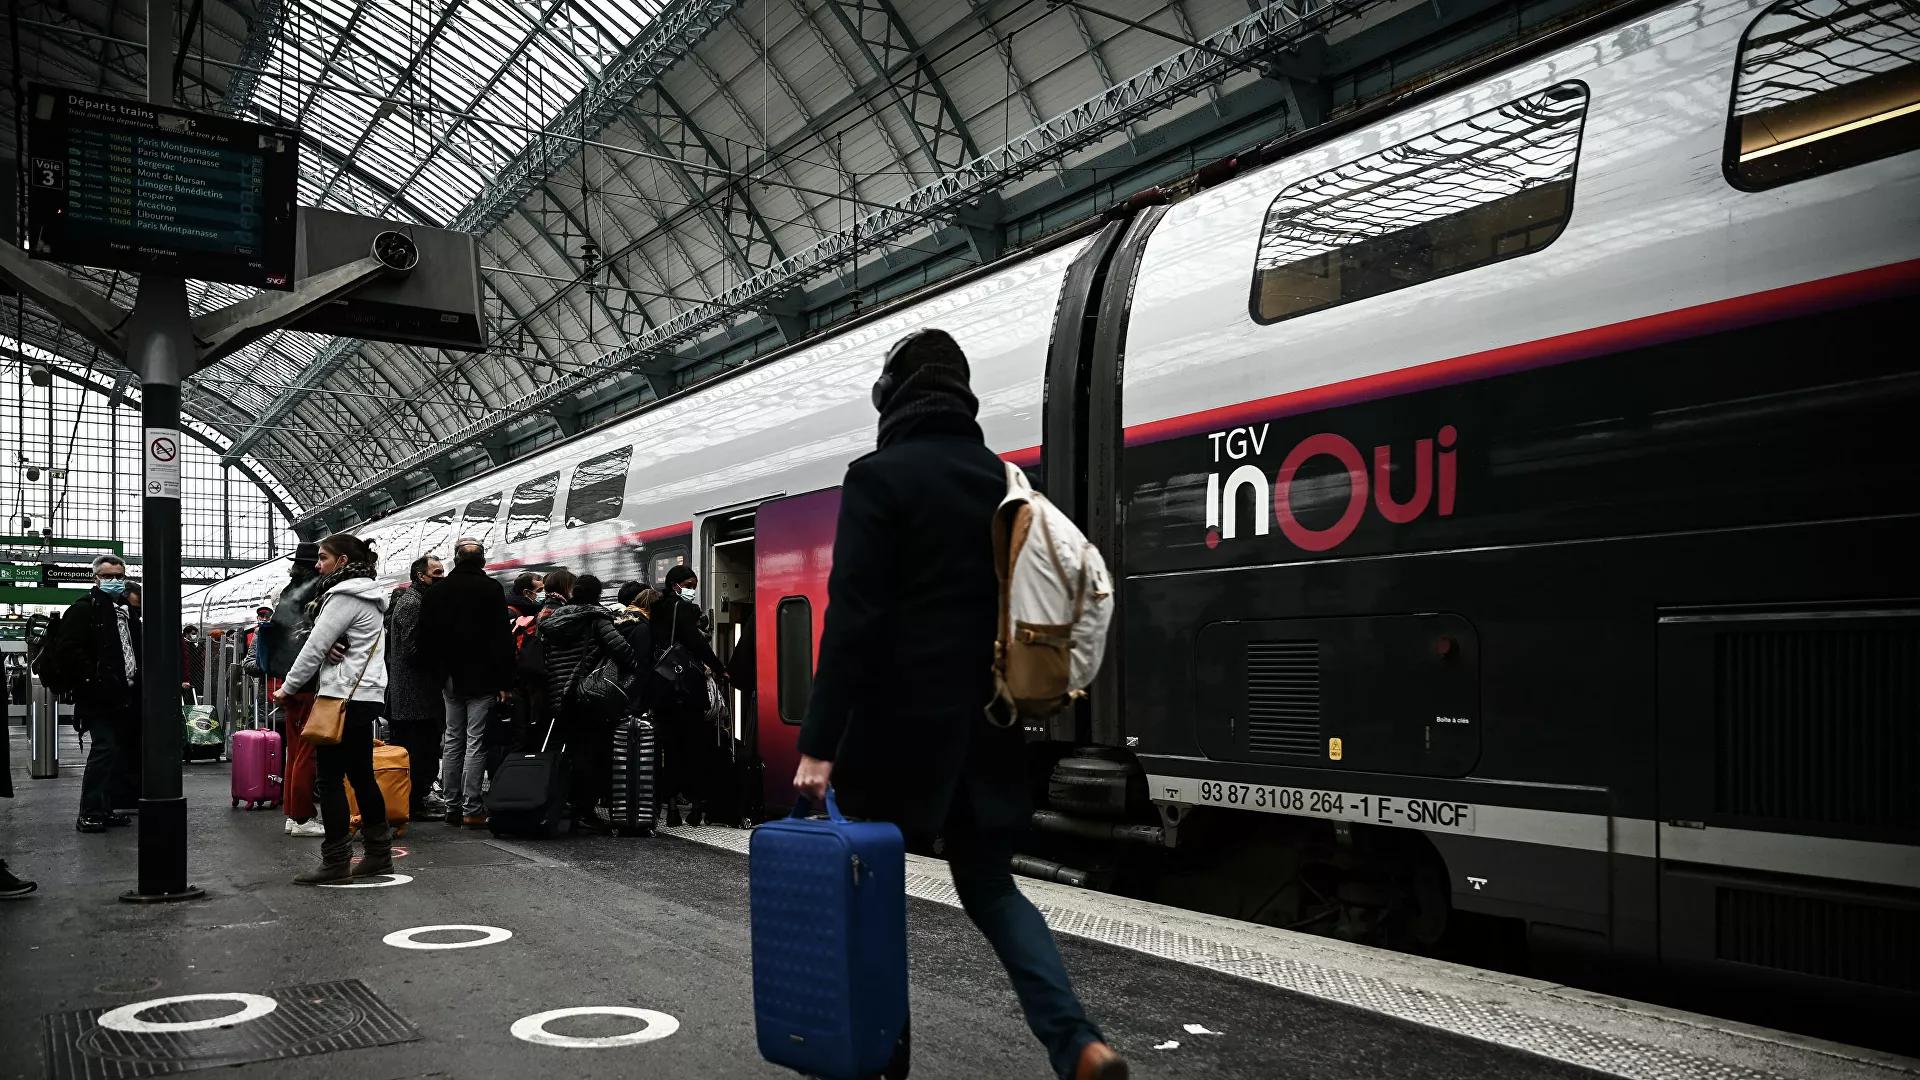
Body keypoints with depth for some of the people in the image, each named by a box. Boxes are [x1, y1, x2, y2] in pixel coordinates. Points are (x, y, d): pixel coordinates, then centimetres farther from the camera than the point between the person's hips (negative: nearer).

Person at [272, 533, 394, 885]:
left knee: (329, 778, -6)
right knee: (361, 775, 13)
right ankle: (379, 854, 18)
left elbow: (315, 647, -12)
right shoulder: (367, 595, 18)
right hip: (367, 694, 10)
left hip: (344, 696, -10)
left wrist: (287, 688, -2)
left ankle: (335, 862, -4)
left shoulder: (344, 596, -12)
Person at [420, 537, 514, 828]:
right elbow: (502, 638, -13)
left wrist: (438, 673, 16)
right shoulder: (491, 589, -9)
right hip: (482, 678, -5)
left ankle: (452, 806, 15)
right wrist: (505, 682, -11)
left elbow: (426, 639, 8)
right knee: (476, 742, -3)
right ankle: (471, 809, -5)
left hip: (450, 678, 5)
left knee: (453, 741, 13)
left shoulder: (436, 591, 6)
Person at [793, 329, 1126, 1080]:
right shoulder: (1005, 482, 9)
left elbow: (852, 617, -17)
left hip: (898, 723, -6)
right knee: (989, 885, 15)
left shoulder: (879, 477, -9)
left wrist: (819, 742, -17)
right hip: (985, 726, 6)